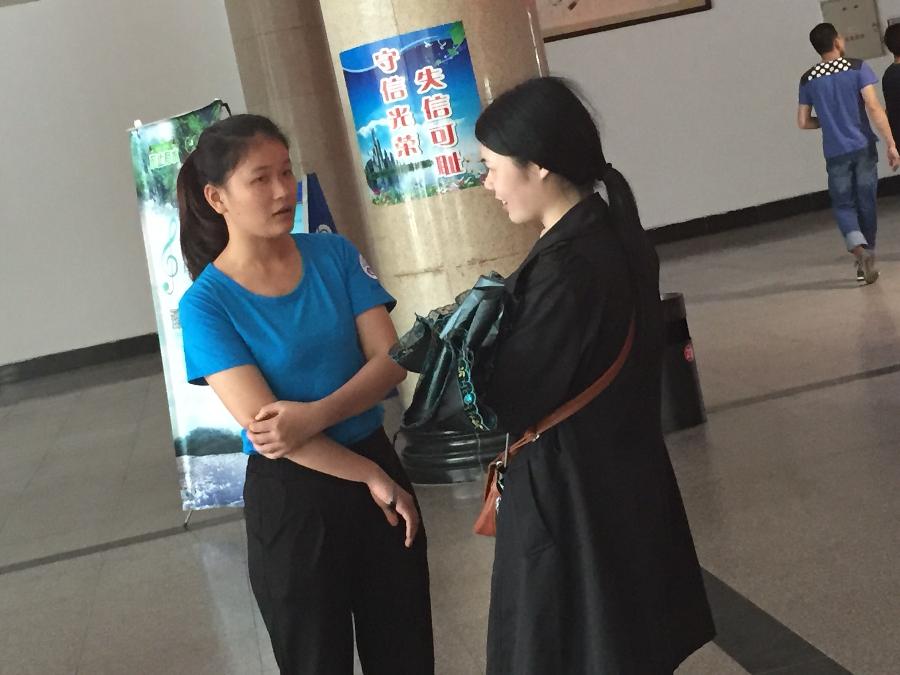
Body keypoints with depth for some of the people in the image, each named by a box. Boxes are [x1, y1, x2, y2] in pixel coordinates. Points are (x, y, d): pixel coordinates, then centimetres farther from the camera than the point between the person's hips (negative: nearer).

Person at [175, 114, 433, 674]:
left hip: (376, 460, 3)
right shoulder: (206, 305, -14)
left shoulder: (335, 255, -3)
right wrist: (372, 478, -14)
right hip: (290, 494, -3)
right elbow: (262, 424, -18)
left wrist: (316, 414, -25)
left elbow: (391, 360, -9)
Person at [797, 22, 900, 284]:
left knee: (843, 205, 7)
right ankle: (867, 257, 18)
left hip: (835, 153, 1)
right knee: (866, 203, 11)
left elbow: (803, 122, 4)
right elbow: (874, 108, -14)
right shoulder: (857, 68, -5)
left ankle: (859, 250, -18)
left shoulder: (808, 80, 3)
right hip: (863, 147, -1)